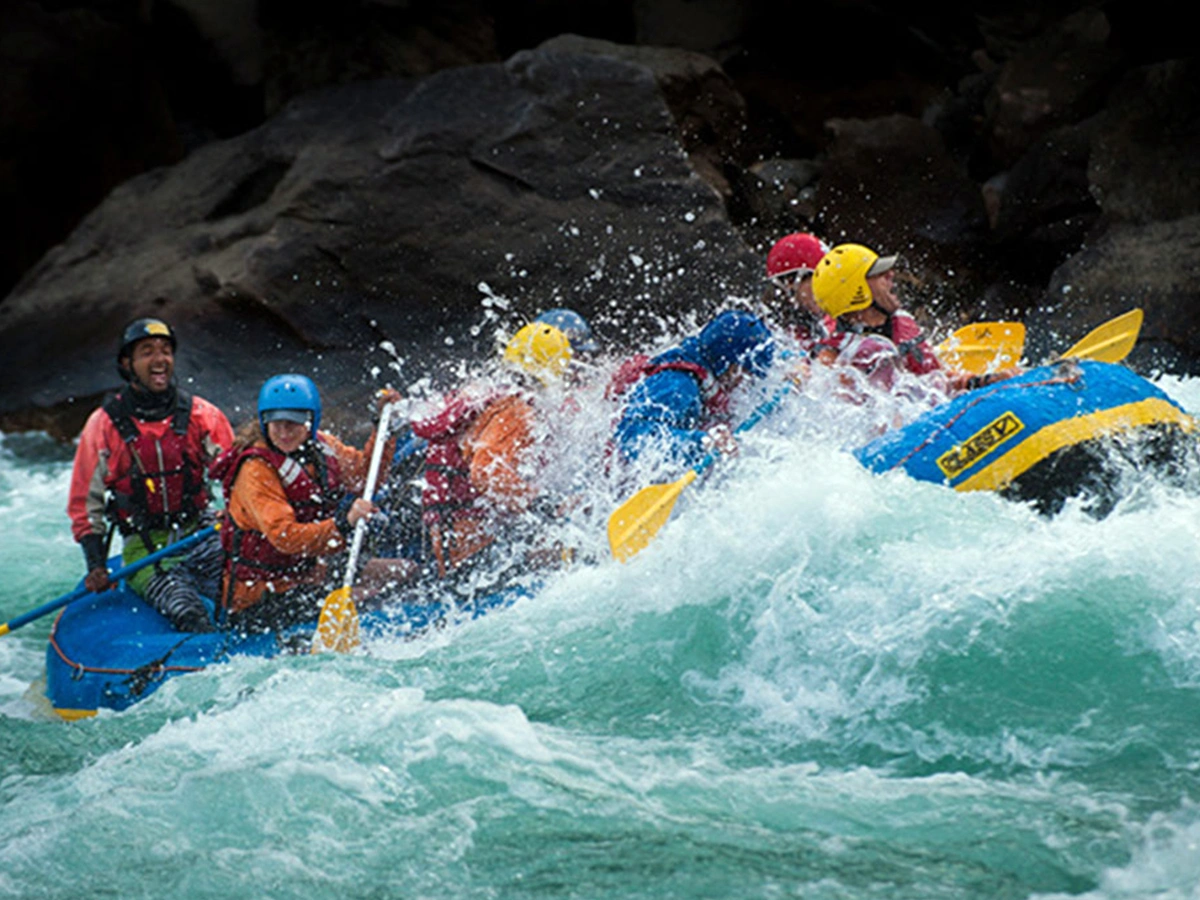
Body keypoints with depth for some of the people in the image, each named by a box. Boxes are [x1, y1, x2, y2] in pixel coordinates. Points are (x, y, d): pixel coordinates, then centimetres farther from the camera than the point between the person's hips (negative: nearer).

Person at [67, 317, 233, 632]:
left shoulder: (200, 415, 5)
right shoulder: (104, 426, 1)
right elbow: (84, 505, 6)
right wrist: (96, 565, -5)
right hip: (144, 547, -2)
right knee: (187, 614, -29)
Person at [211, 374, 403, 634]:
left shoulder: (321, 445, 2)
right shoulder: (257, 471, -19)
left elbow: (363, 473, 20)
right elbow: (285, 537, -29)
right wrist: (342, 525, -40)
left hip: (312, 579, 8)